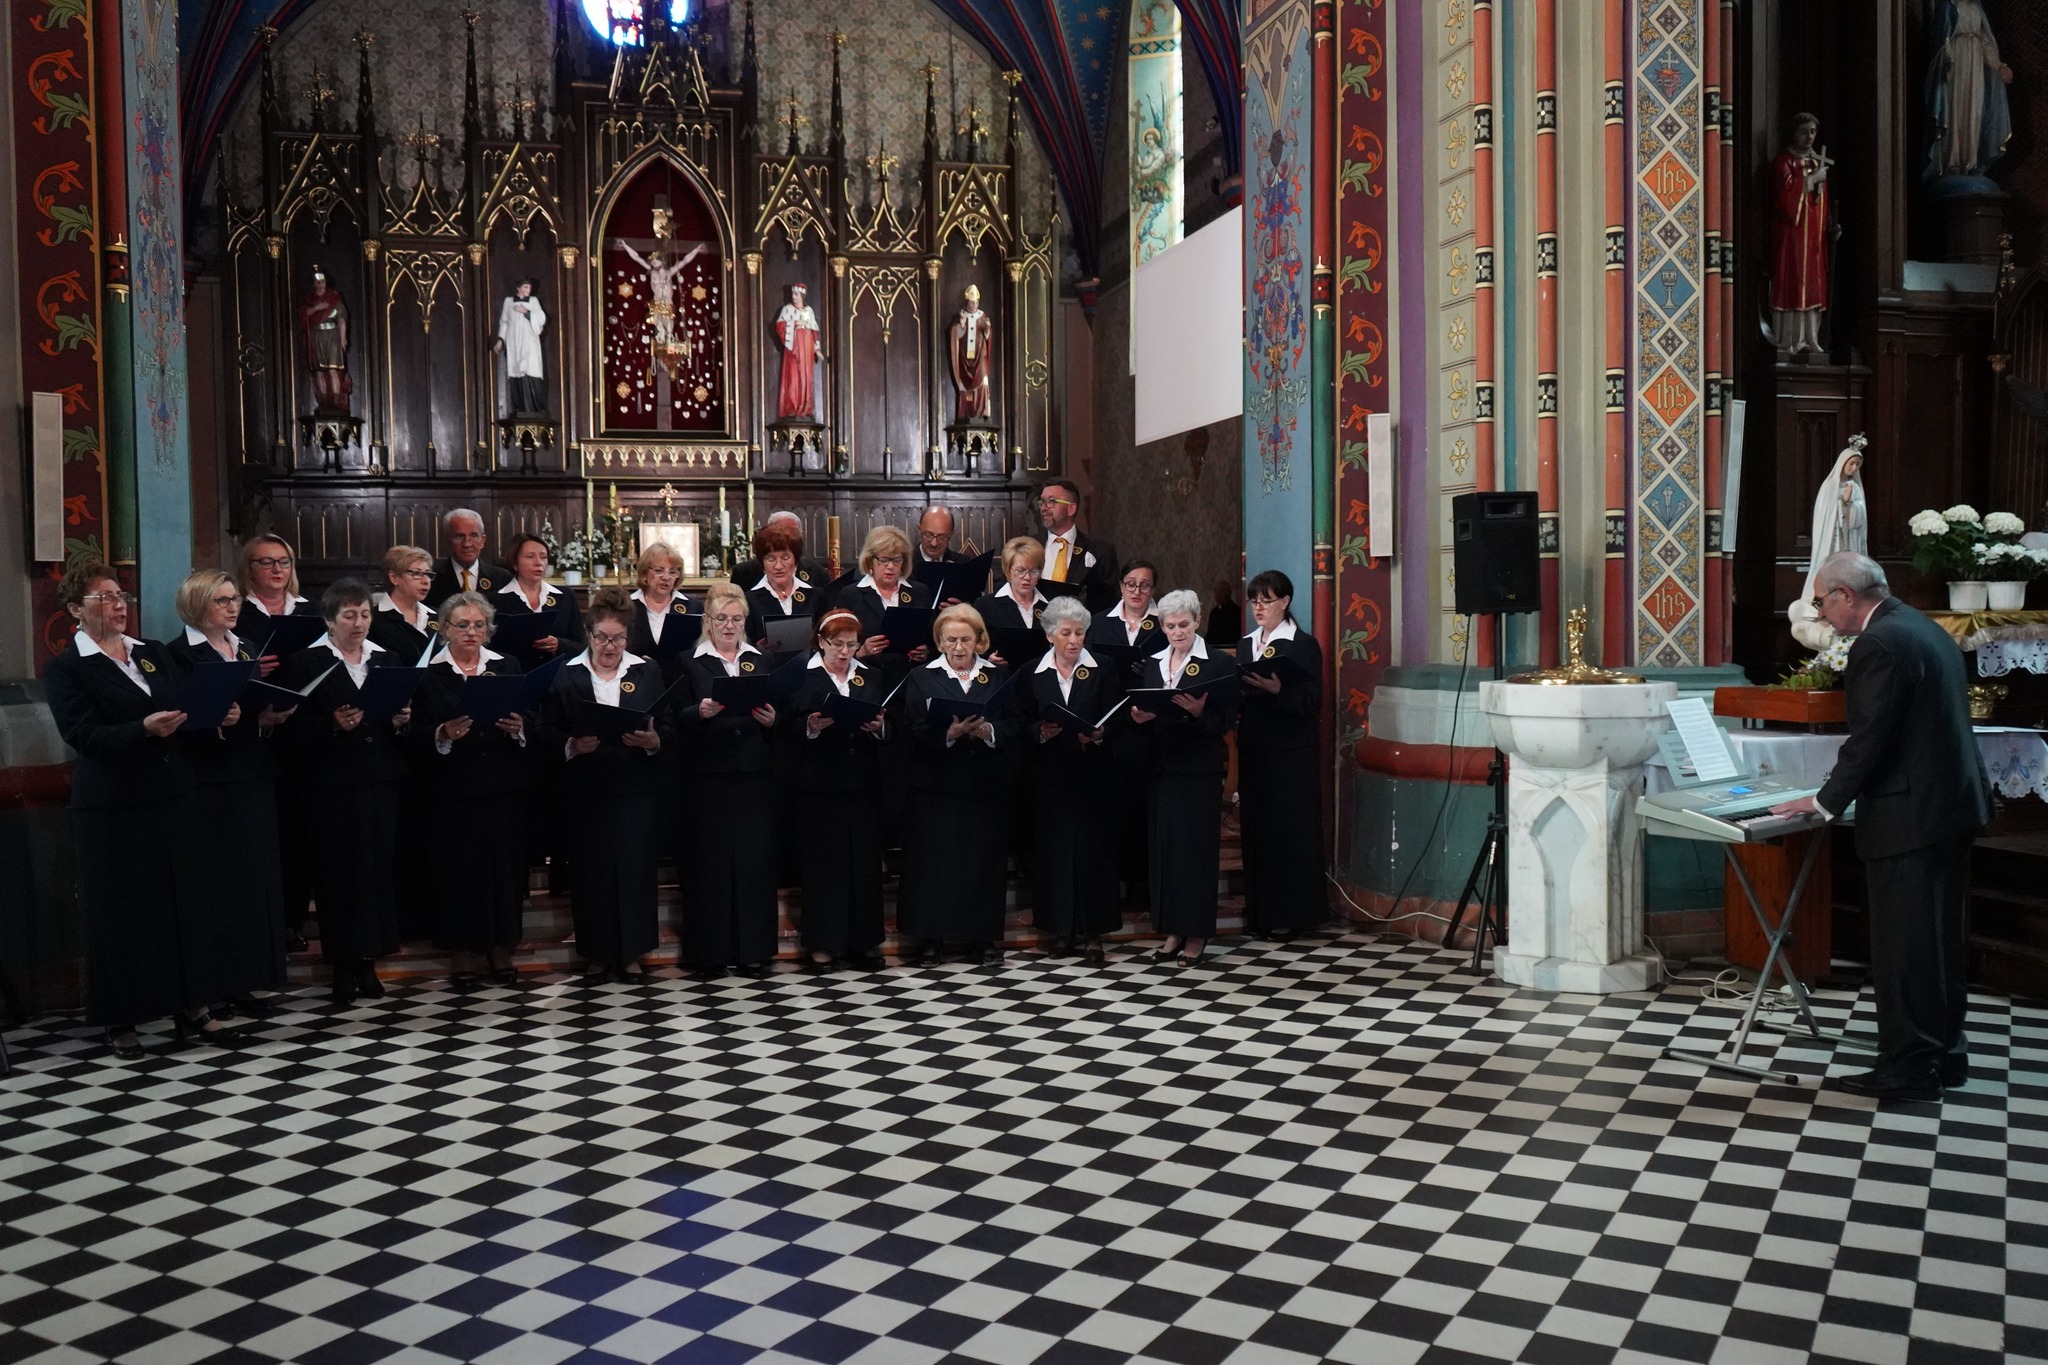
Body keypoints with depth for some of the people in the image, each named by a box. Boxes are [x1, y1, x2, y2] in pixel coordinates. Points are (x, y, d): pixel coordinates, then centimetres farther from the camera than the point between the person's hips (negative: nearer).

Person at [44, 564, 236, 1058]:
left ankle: (192, 1007, 16)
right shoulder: (66, 669, -3)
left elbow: (185, 711, 14)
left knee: (188, 901, 7)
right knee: (121, 911, 3)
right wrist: (144, 729, -28)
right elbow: (83, 735, -15)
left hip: (175, 798, 5)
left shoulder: (152, 655, 14)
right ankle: (121, 1018, 15)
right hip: (114, 808, -5)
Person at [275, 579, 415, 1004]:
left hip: (382, 780, 4)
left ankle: (368, 959, 15)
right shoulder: (304, 663, -1)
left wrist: (402, 721, -5)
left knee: (379, 866, 3)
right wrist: (333, 725, -22)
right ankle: (342, 964, 9)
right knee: (338, 870, -2)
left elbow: (403, 713, 17)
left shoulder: (387, 660, 13)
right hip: (331, 783, -4)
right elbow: (294, 727, -7)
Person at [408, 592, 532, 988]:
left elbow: (530, 722, 7)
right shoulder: (428, 674, 2)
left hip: (504, 786, 2)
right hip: (453, 788, -2)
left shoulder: (508, 667, 10)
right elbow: (416, 735, -3)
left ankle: (501, 948, 15)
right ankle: (462, 952, 12)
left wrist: (518, 728, -14)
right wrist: (443, 734, -22)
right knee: (457, 865, 0)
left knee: (506, 862, 2)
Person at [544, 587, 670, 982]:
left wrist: (653, 741, -15)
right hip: (585, 789, 0)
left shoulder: (647, 671, 7)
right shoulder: (567, 674, 5)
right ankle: (597, 953, 13)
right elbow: (548, 730, 4)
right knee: (590, 868, 1)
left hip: (636, 787, 0)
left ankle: (631, 951, 12)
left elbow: (669, 727, 6)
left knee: (635, 864, -1)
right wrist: (571, 746, -15)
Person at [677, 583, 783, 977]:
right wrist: (701, 712, -21)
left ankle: (753, 948, 9)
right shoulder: (691, 663, 5)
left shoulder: (760, 661, 15)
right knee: (710, 858, -1)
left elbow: (776, 716, 13)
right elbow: (679, 720, -2)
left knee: (756, 856, 2)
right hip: (708, 774, -2)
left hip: (755, 772, 3)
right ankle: (710, 948, 8)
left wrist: (771, 719, -8)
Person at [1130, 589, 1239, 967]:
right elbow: (1142, 713, 15)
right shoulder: (1151, 665, 13)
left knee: (1196, 847, -2)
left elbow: (1224, 722, -8)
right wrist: (1139, 717, -7)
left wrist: (1198, 712, -26)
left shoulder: (1217, 664, -3)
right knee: (1163, 846, 6)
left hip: (1199, 768, -5)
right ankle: (1172, 930, 15)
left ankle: (1196, 932, 7)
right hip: (1160, 766, 5)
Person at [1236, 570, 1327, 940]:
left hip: (1291, 752, -6)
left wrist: (1278, 690, -26)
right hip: (1253, 749, 6)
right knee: (1256, 829, 8)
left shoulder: (1303, 644, -5)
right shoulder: (1246, 645, 14)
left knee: (1290, 829, -2)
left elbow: (1311, 702, -12)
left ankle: (1291, 913, 5)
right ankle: (1260, 912, 15)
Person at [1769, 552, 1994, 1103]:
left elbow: (1869, 738, -20)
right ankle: (1945, 1053, 28)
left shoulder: (1879, 644, -18)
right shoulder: (1926, 629, 14)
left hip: (1911, 816, -10)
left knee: (1902, 946, -2)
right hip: (1954, 805, 10)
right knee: (1940, 938, 18)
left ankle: (1908, 1068, 5)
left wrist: (1826, 801, -9)